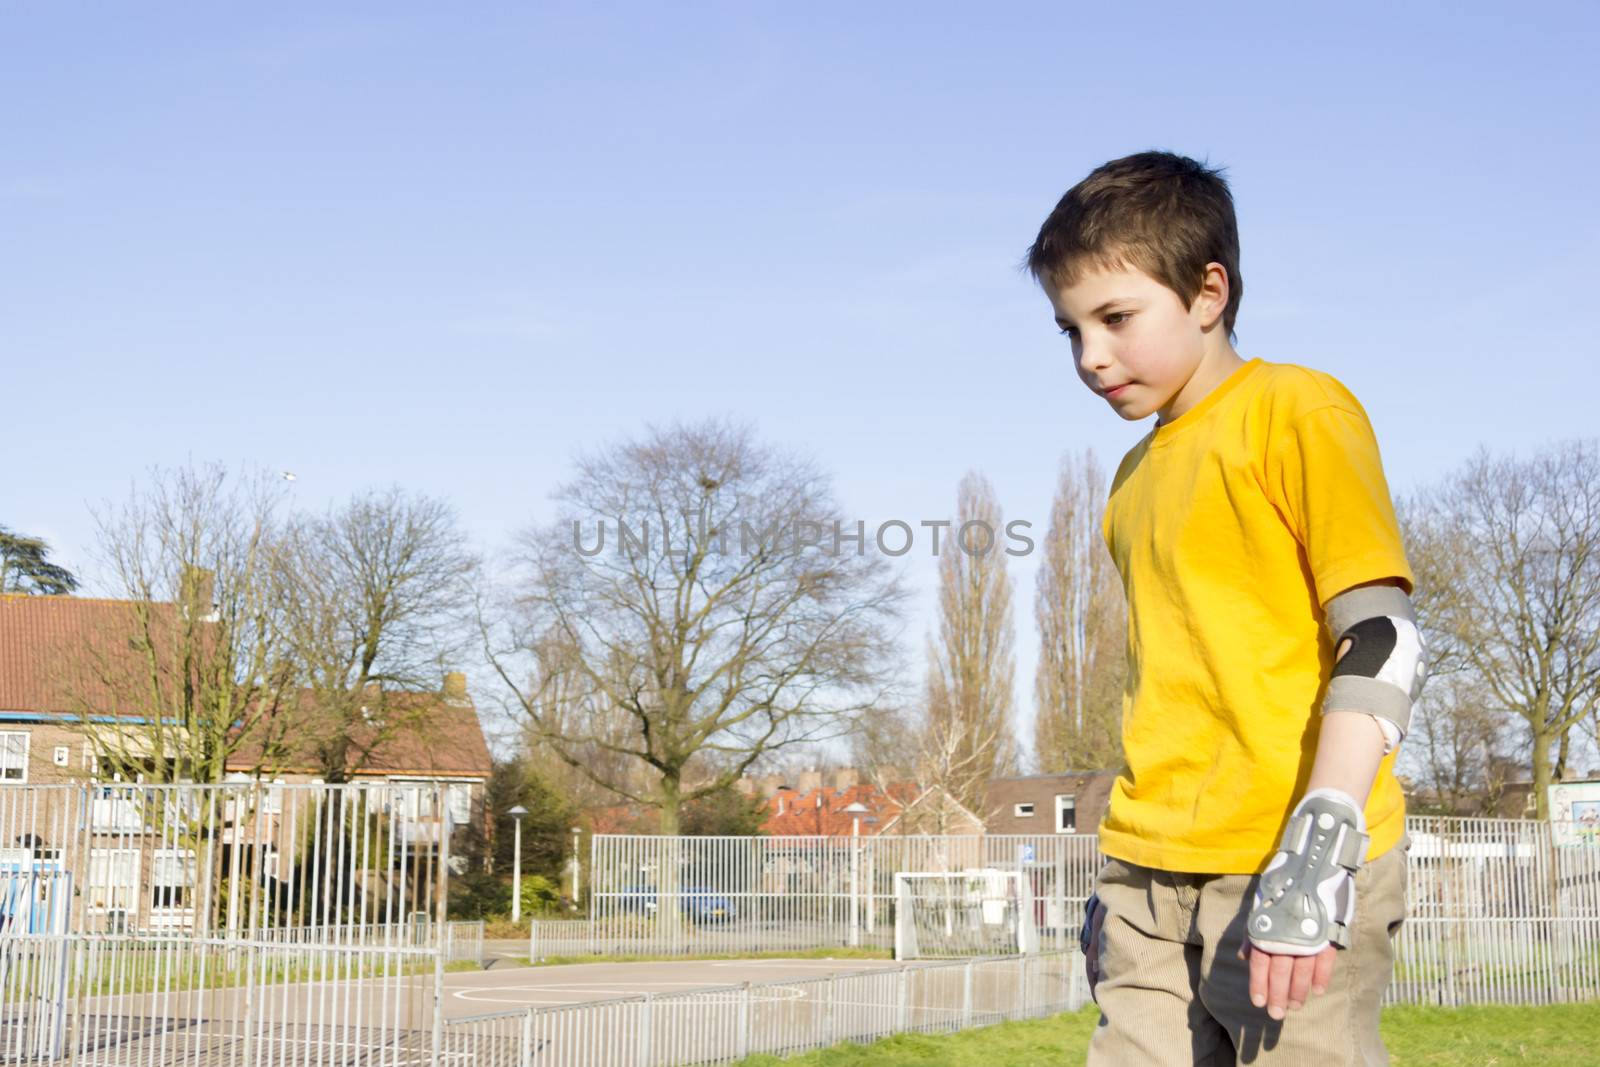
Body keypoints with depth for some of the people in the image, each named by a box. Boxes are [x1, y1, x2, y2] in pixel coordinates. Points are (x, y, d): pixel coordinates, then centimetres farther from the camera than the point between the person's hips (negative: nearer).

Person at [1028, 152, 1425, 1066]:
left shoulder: (1297, 411, -4)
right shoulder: (1137, 474, 18)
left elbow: (1385, 641, -11)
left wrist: (1319, 847, -20)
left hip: (1285, 865, -7)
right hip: (1155, 878, 7)